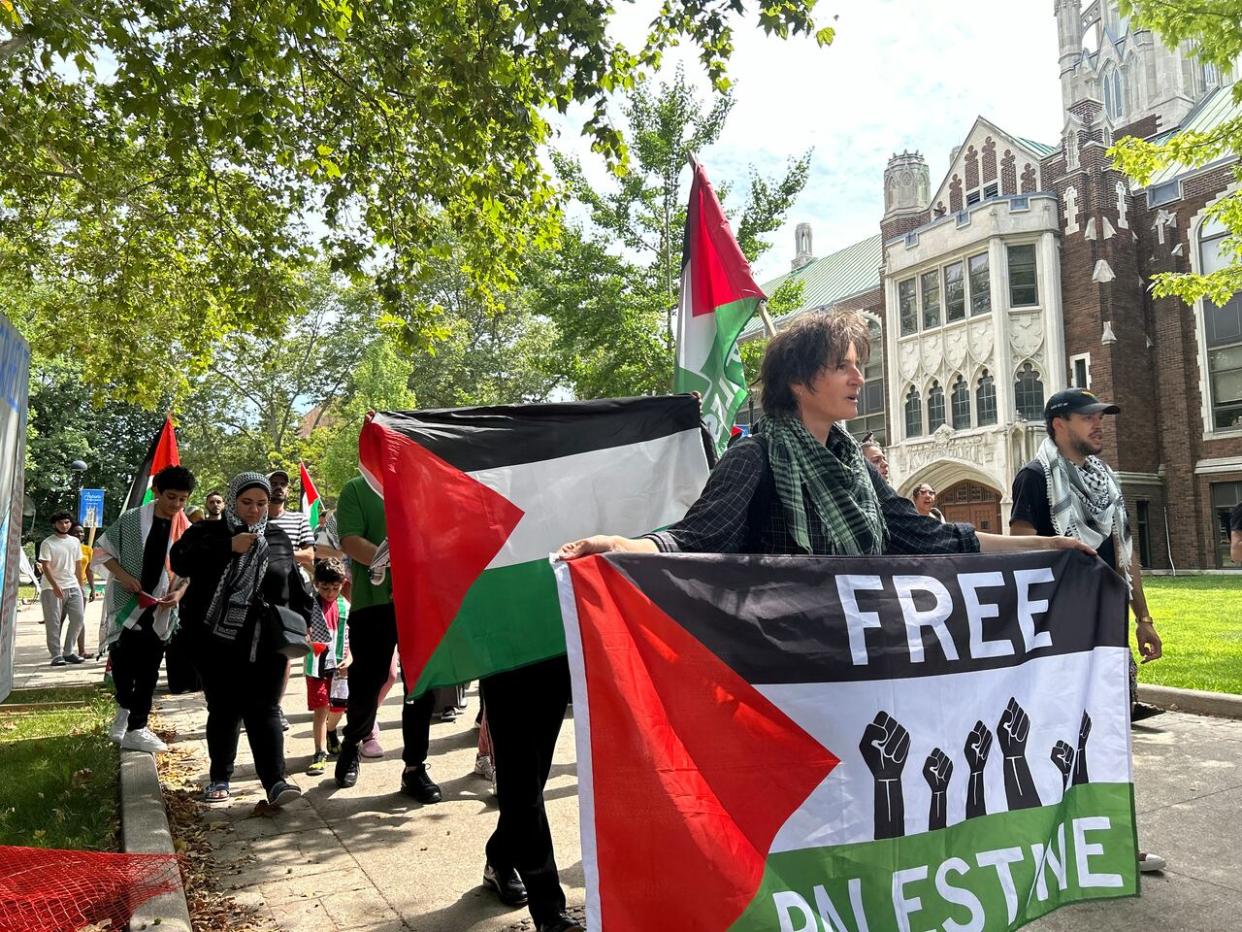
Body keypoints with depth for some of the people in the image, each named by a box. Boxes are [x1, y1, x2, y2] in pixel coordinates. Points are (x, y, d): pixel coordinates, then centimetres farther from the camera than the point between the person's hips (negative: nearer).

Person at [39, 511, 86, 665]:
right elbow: (45, 566, -12)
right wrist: (55, 585, -24)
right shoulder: (47, 543, -4)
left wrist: (80, 585, 16)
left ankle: (68, 652, 12)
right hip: (53, 588, -5)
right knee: (54, 623, -2)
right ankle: (56, 655, 4)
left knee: (78, 618, 1)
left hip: (73, 586, 5)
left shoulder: (75, 541, 13)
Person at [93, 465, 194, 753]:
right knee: (123, 662, -1)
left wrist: (179, 592, -12)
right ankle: (125, 708, 25)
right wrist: (123, 576, -13)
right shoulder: (131, 519, -6)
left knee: (148, 670, 6)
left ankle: (136, 727, 16)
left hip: (160, 610, 2)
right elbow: (101, 550, 2)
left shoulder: (187, 531, 0)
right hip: (126, 605, -2)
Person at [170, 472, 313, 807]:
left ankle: (275, 781, -8)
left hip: (265, 643, 1)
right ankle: (220, 778, 22)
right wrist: (228, 548, -18)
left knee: (264, 710, -3)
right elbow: (180, 560, -13)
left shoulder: (278, 539, 13)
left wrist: (303, 620, 7)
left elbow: (296, 587, 17)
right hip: (217, 641, -1)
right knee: (223, 710, 7)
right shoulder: (208, 531, 6)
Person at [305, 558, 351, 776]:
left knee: (338, 707, 16)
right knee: (321, 709, -5)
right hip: (317, 665, -3)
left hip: (339, 665, 3)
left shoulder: (345, 606, 1)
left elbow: (350, 636, 5)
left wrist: (349, 659, -7)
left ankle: (331, 734, 46)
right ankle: (320, 753, 3)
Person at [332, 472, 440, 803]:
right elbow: (350, 542, -10)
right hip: (374, 600, -2)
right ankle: (352, 744, 36)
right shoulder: (356, 489, 2)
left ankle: (415, 768, 16)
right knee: (368, 683, 6)